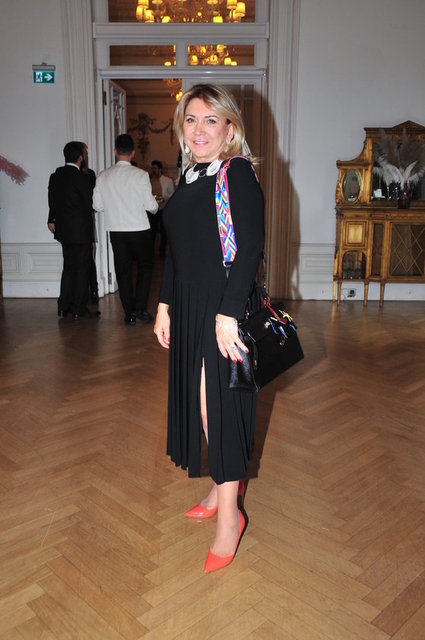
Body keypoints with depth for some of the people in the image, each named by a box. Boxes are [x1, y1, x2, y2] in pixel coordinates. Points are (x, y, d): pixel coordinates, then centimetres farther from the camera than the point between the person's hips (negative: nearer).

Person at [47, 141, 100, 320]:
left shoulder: (55, 176, 5)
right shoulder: (80, 177, -16)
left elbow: (52, 202, 13)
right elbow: (90, 203, -12)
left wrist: (52, 220, 24)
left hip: (63, 229, 7)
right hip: (81, 229, -7)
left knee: (69, 266, 17)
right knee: (82, 268, 1)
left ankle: (64, 306, 20)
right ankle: (79, 309, 6)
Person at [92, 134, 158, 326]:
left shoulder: (103, 176, 0)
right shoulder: (140, 175, -10)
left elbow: (97, 205, 2)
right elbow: (150, 205, -9)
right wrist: (155, 205, 14)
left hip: (115, 230, 3)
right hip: (139, 229, -3)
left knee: (123, 270, 9)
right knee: (145, 267, 14)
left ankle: (129, 313, 14)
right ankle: (140, 308, 6)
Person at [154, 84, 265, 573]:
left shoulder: (239, 174, -10)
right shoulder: (189, 177, 14)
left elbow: (249, 249, -18)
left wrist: (228, 314, -23)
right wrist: (165, 305, 15)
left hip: (225, 308, -8)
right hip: (189, 309, 8)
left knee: (218, 405, -4)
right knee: (199, 402, 14)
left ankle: (229, 517, 11)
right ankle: (223, 489, 32)